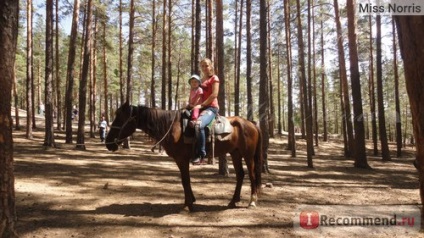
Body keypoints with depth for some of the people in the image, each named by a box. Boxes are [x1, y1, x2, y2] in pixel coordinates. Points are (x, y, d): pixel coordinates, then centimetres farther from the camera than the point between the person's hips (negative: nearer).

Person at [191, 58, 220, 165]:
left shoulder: (214, 78, 2)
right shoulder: (201, 80, 24)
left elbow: (214, 94, -11)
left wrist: (202, 105, -15)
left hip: (211, 107, -9)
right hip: (201, 107, 9)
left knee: (198, 124, -36)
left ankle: (201, 155, -29)